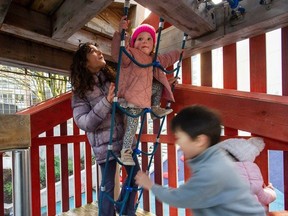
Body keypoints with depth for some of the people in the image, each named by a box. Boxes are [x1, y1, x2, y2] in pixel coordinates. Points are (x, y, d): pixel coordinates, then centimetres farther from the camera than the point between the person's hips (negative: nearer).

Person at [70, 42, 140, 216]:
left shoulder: (113, 77, 5)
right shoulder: (80, 91, -6)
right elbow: (83, 122, -15)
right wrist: (106, 102, -26)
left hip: (125, 138, 5)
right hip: (105, 145, -5)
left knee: (136, 175, 16)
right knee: (108, 185, 8)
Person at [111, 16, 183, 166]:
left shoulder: (153, 59, 13)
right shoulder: (130, 54, -12)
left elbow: (165, 59, 32)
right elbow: (117, 52, -33)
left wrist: (178, 53, 43)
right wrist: (120, 32, -44)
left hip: (145, 94, 8)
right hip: (131, 98, -8)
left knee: (159, 86, 16)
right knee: (132, 124, -10)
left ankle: (155, 109, 21)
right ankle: (126, 150, 2)